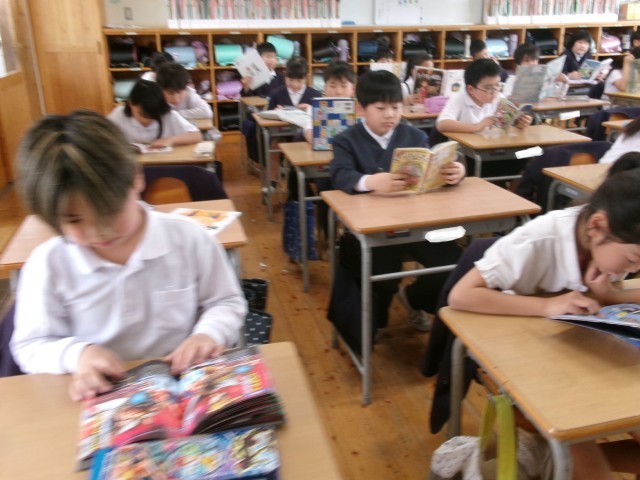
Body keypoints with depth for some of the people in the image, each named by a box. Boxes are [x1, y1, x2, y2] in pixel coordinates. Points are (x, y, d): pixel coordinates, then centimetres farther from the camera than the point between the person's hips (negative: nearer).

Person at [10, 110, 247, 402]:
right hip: (101, 399, 1)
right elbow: (31, 346, 3)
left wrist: (209, 333, -14)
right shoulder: (48, 264, -6)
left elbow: (227, 302, 6)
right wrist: (76, 354, -16)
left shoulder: (189, 238, -7)